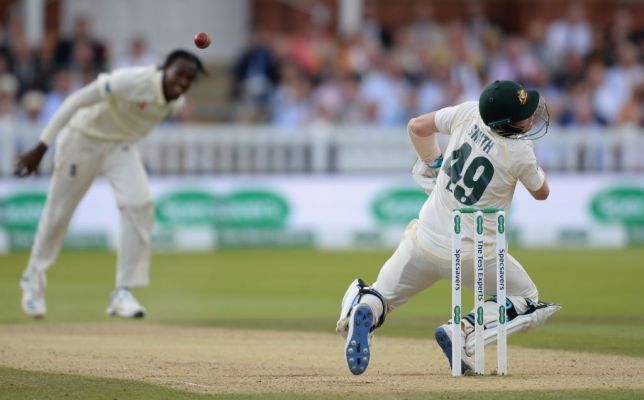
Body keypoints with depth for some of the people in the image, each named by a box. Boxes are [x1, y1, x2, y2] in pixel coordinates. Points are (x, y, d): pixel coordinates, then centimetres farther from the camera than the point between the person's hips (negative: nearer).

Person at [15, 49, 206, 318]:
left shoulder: (176, 102, -13)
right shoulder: (133, 82, -33)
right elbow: (77, 100, -30)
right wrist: (41, 148, -31)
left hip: (121, 145, 5)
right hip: (83, 139, -5)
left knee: (139, 205, -16)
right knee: (58, 213, 7)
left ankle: (123, 292, -11)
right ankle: (34, 279, 32)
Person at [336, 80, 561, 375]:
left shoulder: (468, 113, -6)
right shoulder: (520, 153, -17)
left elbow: (416, 126, 8)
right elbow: (541, 193, 2)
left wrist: (430, 162, 23)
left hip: (426, 238, 4)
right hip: (473, 255, -4)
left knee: (383, 294, 20)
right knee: (528, 301, 17)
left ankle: (363, 310, -19)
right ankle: (463, 332, -9)